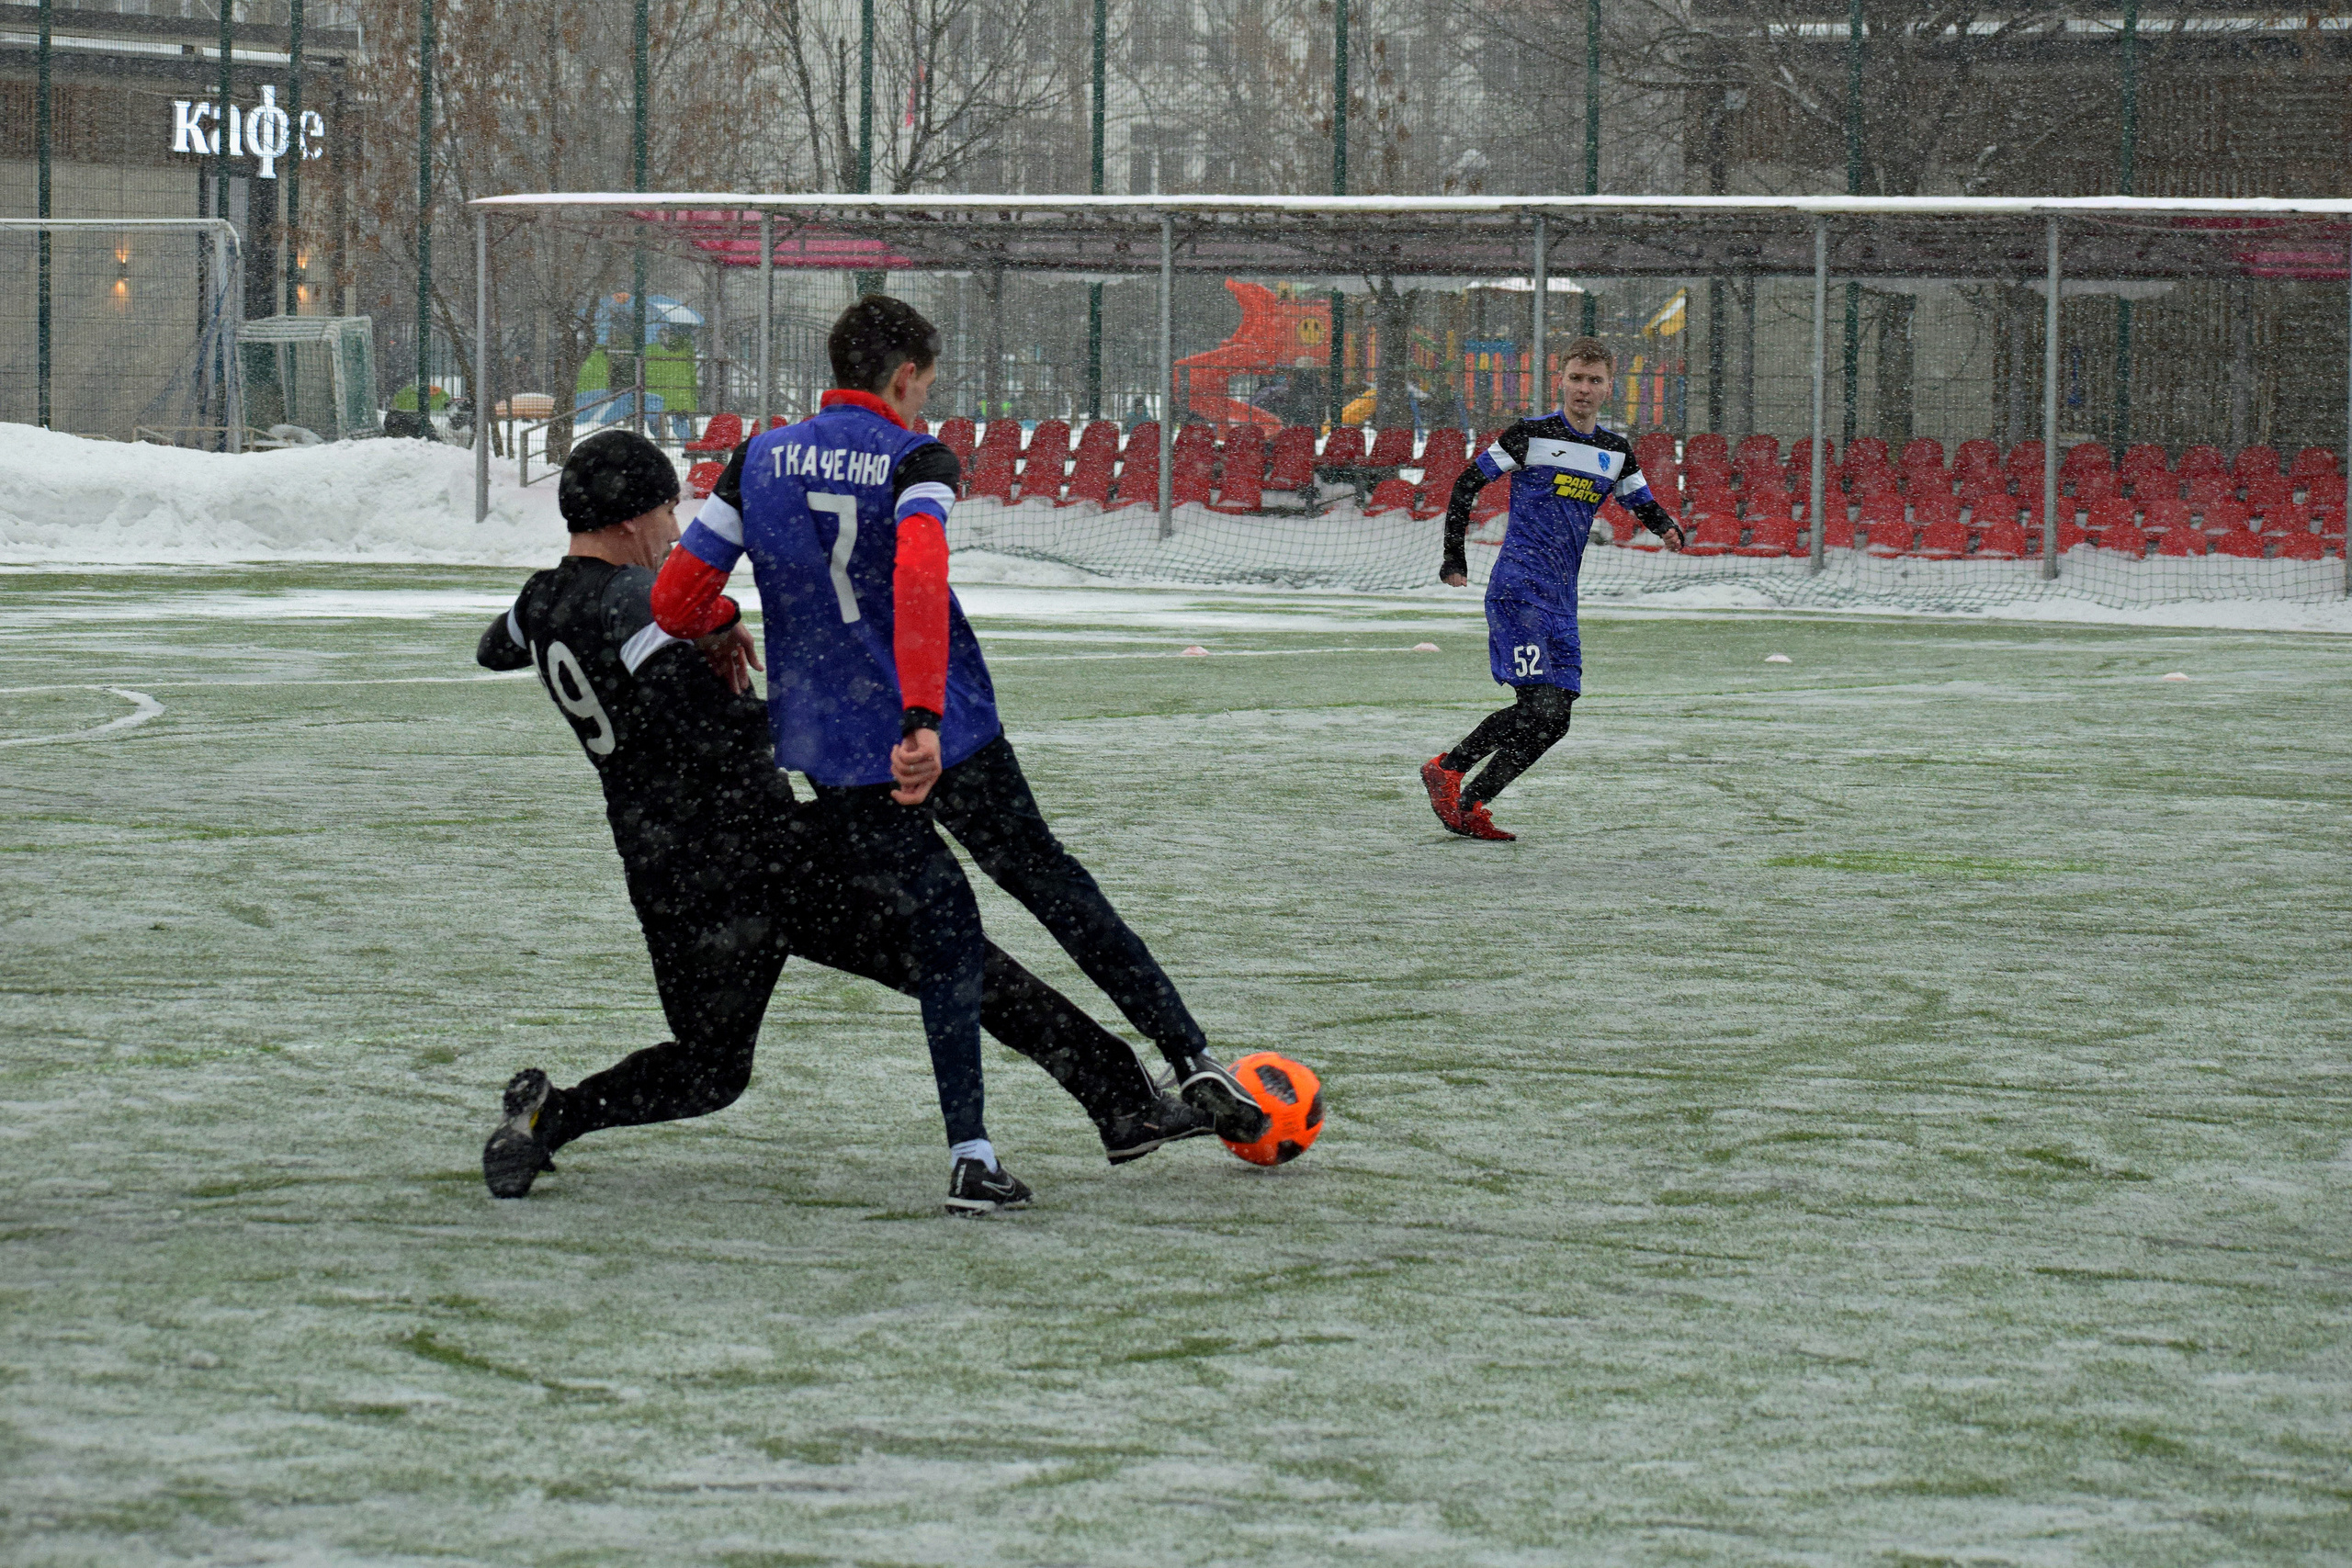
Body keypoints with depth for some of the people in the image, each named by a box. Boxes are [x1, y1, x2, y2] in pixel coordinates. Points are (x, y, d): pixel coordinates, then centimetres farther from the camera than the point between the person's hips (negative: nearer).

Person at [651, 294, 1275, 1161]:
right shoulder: (916, 461, -6)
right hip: (949, 729, -2)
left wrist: (720, 627, 22)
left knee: (940, 925, 10)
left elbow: (675, 603, -1)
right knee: (1050, 880, 14)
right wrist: (924, 716, -36)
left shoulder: (759, 461, 3)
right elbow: (919, 575, -27)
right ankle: (1191, 1061, 12)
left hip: (833, 746, 2)